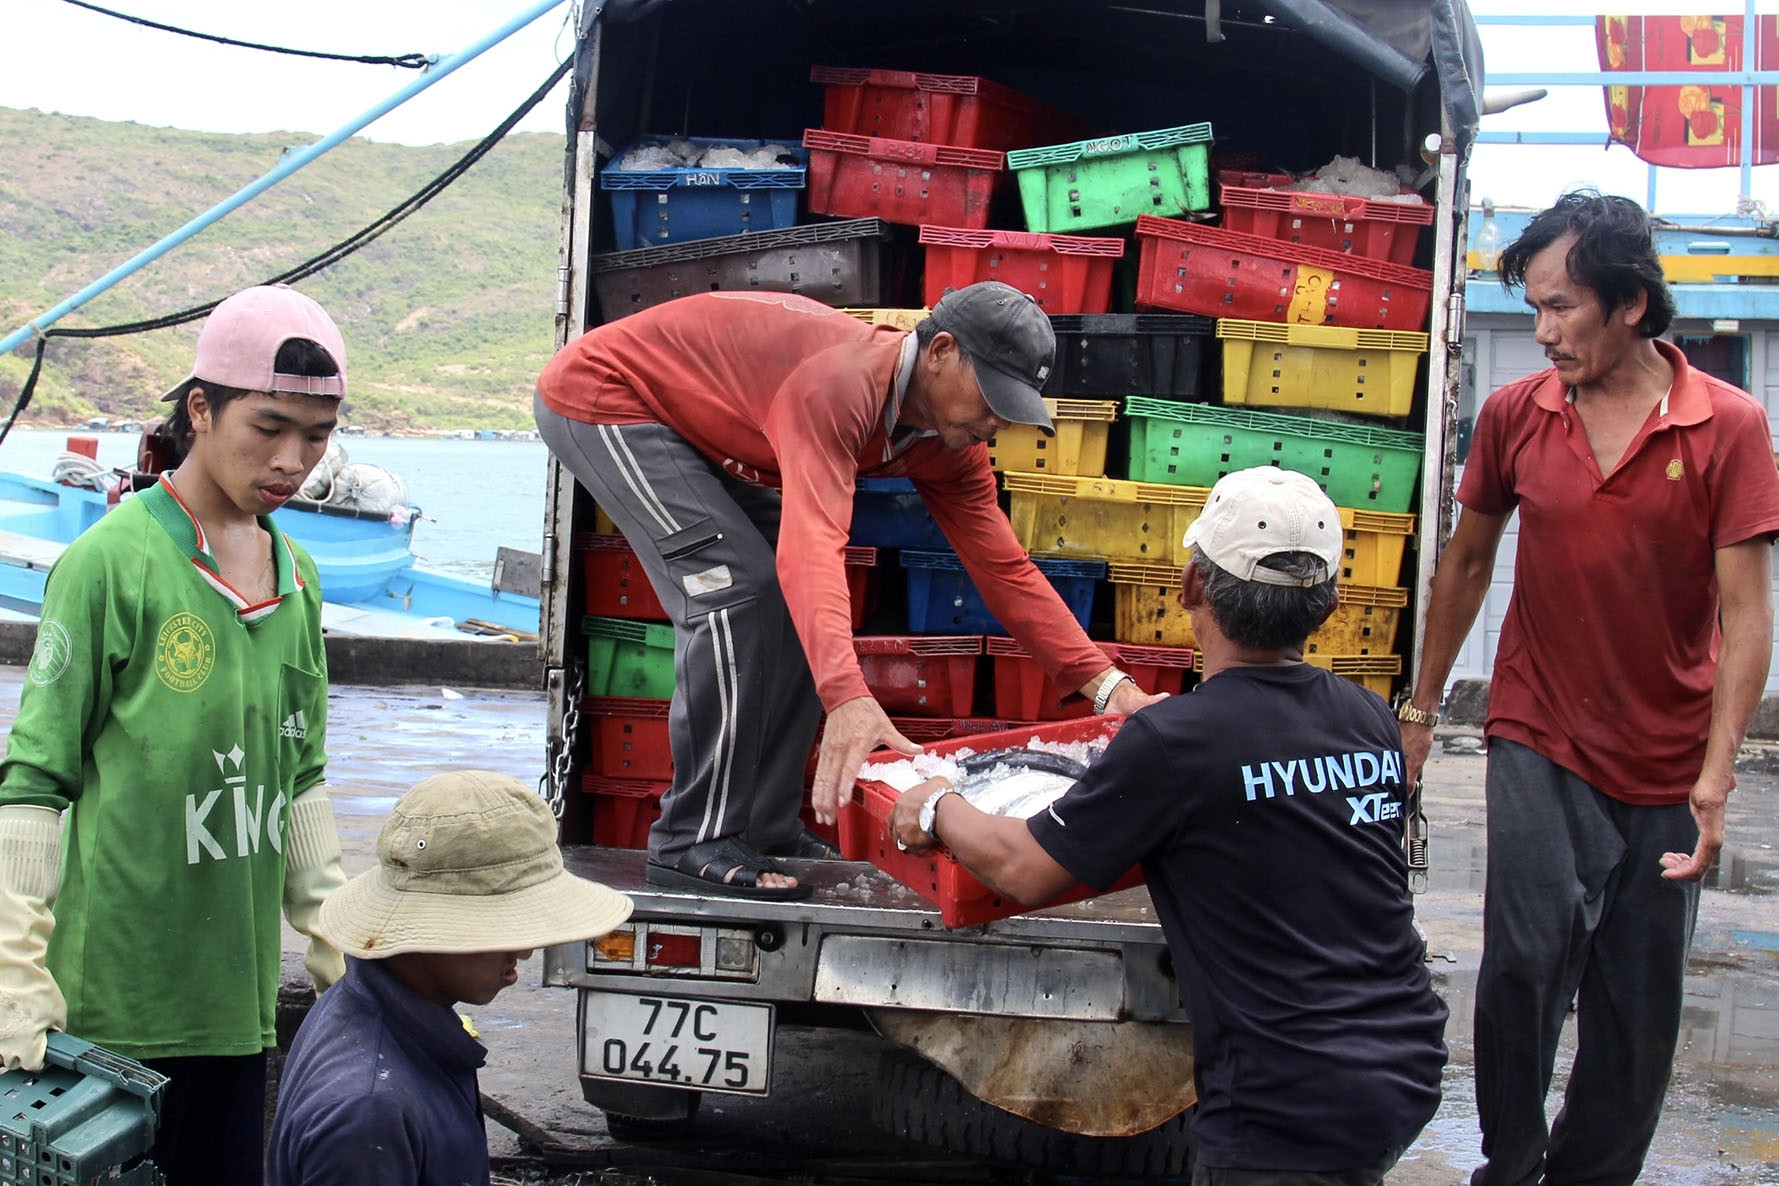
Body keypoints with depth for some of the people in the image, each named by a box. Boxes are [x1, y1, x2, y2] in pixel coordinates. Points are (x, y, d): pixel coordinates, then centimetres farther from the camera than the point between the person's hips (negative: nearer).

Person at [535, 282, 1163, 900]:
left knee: (801, 605, 4)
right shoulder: (842, 382, -36)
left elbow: (1005, 569, -4)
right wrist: (848, 698, -60)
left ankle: (765, 825, 12)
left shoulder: (947, 446, -8)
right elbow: (812, 545, -48)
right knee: (741, 589, -21)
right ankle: (693, 842, -14)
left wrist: (1107, 683, -14)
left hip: (695, 429, 10)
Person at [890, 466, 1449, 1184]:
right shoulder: (1372, 721, 3)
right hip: (1410, 1071, 7)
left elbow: (1023, 870, -4)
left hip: (1295, 1115, -7)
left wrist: (939, 810, 16)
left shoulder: (1175, 742, -14)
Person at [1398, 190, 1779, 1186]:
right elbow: (1468, 561, 12)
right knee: (1528, 959, -16)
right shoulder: (1515, 415, -1)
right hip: (1540, 743, 0)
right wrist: (1423, 706, 16)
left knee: (1638, 1008, 8)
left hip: (1665, 766, 0)